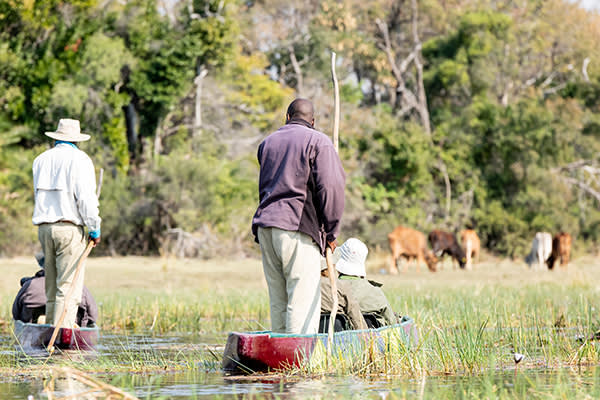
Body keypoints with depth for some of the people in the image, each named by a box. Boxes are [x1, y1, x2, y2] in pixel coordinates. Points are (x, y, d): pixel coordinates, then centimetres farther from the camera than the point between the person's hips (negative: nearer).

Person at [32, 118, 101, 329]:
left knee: (52, 288, 11)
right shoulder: (79, 159, -4)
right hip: (69, 227, -6)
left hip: (44, 227, 6)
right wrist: (94, 228, -3)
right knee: (69, 288, -7)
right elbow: (86, 197, -9)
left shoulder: (41, 160, 15)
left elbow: (38, 194, 17)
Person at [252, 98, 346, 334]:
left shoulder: (267, 143, 20)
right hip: (298, 228, -6)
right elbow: (330, 186, -7)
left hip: (265, 227, 6)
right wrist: (331, 232, -1)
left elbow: (264, 187, 19)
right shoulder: (318, 141, 1)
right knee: (303, 302, -8)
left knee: (278, 303, 9)